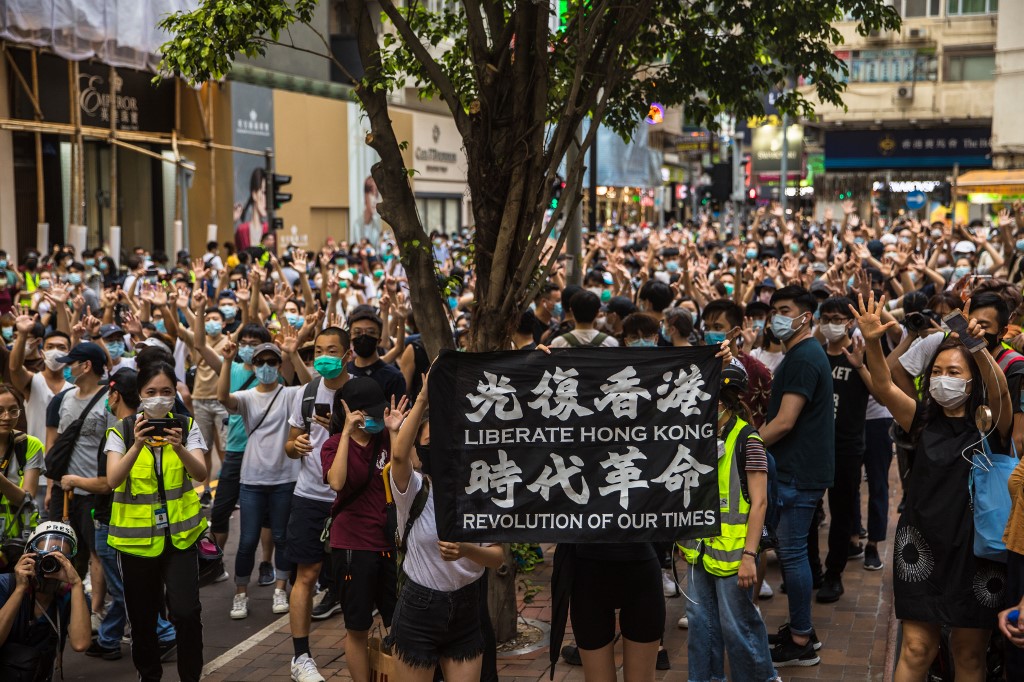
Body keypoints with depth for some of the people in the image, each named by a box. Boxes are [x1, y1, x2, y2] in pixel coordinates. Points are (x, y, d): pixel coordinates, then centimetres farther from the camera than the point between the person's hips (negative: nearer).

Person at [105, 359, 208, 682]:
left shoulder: (187, 427, 0)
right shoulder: (121, 431, -3)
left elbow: (200, 474, -15)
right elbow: (113, 480, -17)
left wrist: (179, 447, -34)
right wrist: (137, 445, -32)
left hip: (180, 533, 0)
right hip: (135, 535, 0)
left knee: (186, 612, -11)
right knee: (142, 616, 11)